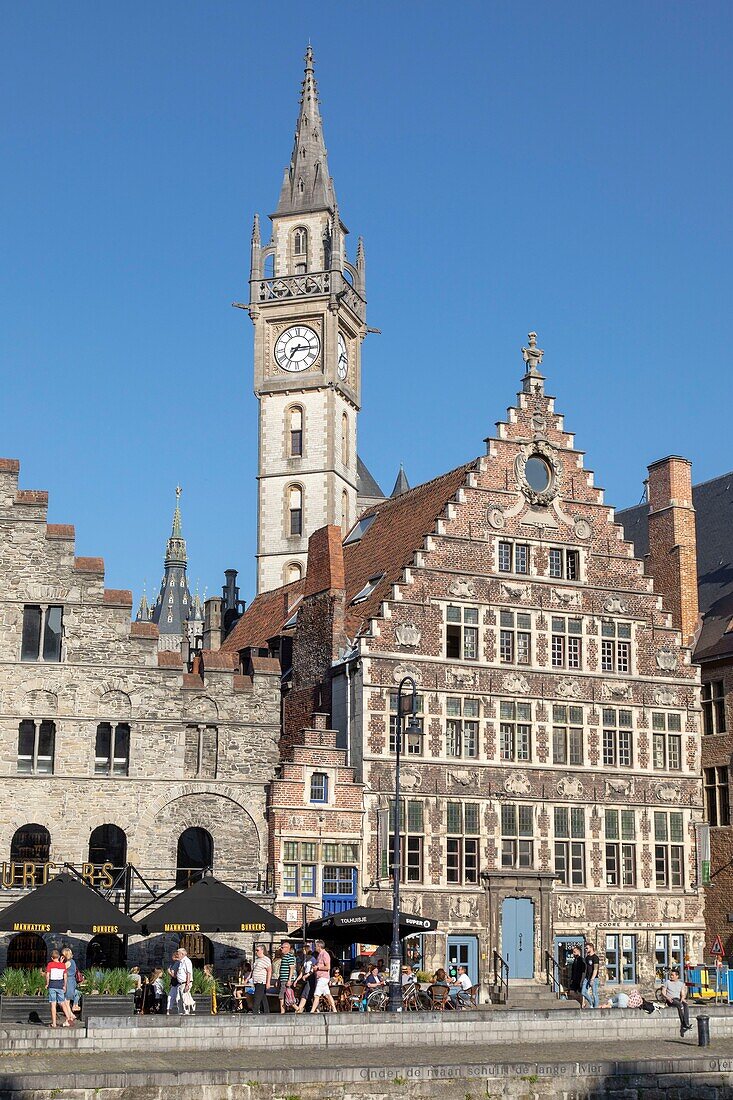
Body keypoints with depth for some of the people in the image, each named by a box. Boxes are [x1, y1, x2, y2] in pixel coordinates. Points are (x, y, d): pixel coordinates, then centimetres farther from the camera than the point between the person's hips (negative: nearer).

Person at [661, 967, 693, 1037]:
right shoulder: (667, 982, 11)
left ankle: (683, 1027, -41)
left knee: (685, 1005, -33)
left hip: (678, 999, 3)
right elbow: (663, 993, 5)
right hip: (670, 1000, -3)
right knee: (680, 1005, -36)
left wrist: (682, 998, -9)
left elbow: (683, 994, 14)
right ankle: (685, 1024, -41)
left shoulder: (681, 984, 19)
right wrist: (667, 997, -15)